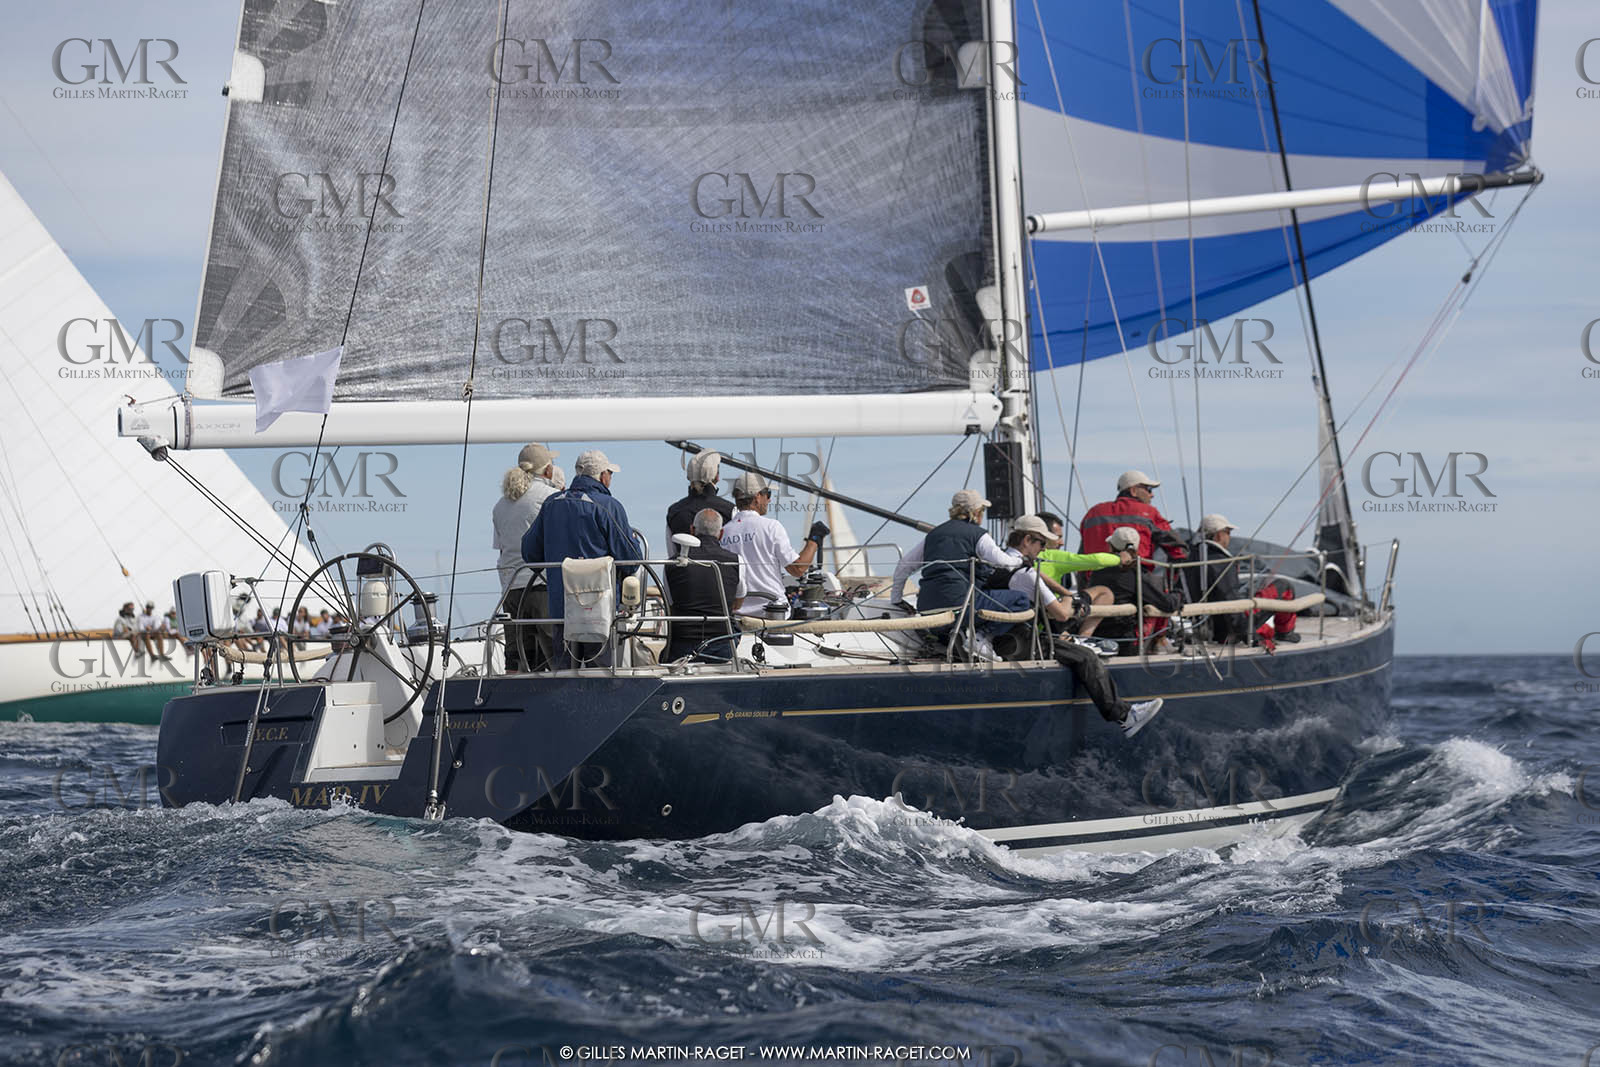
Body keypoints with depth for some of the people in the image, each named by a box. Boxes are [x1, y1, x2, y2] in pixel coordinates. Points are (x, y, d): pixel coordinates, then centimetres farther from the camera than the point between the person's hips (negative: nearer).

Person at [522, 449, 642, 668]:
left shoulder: (551, 503, 8)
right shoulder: (609, 506, -8)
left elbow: (530, 552, 15)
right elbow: (630, 558, -8)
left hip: (560, 606, 5)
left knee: (563, 670, 9)